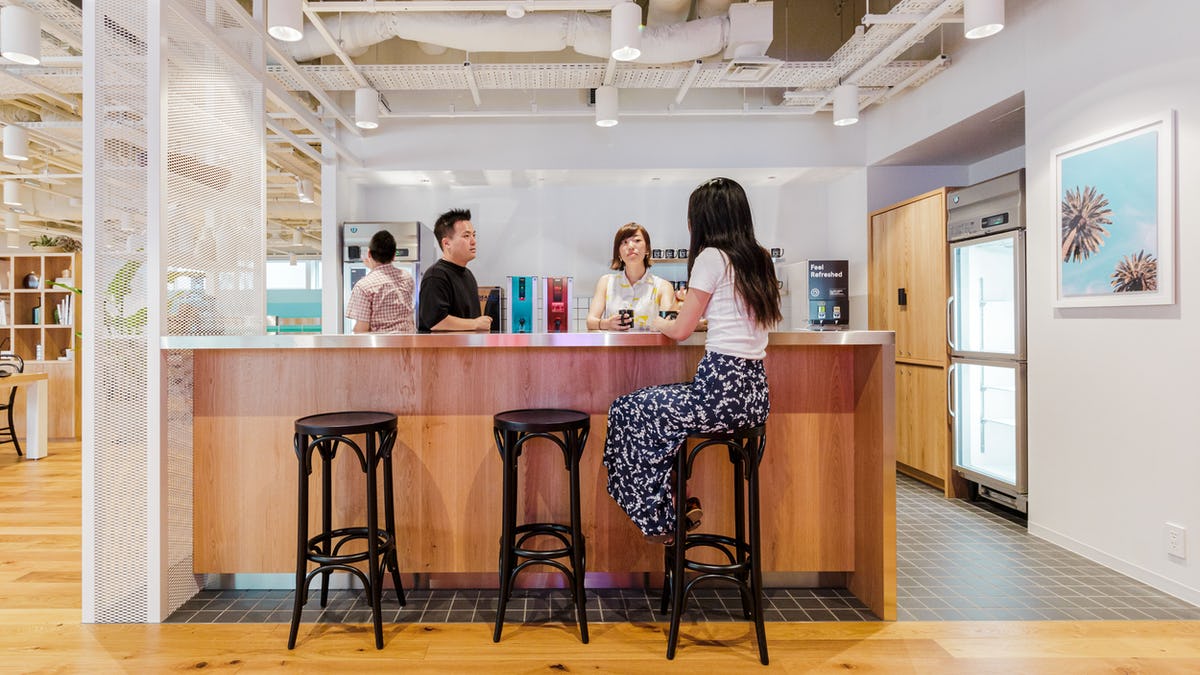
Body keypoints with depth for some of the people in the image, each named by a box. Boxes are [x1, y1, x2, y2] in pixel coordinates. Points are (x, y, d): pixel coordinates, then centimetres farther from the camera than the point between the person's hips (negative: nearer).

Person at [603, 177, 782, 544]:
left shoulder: (712, 257, -9)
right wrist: (694, 306, 31)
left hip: (723, 386, -9)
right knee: (654, 403, 26)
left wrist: (656, 321, 16)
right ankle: (679, 505, 28)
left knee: (627, 411, 10)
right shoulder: (759, 259, 13)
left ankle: (659, 518, 20)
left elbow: (680, 330, -5)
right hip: (755, 390, 9)